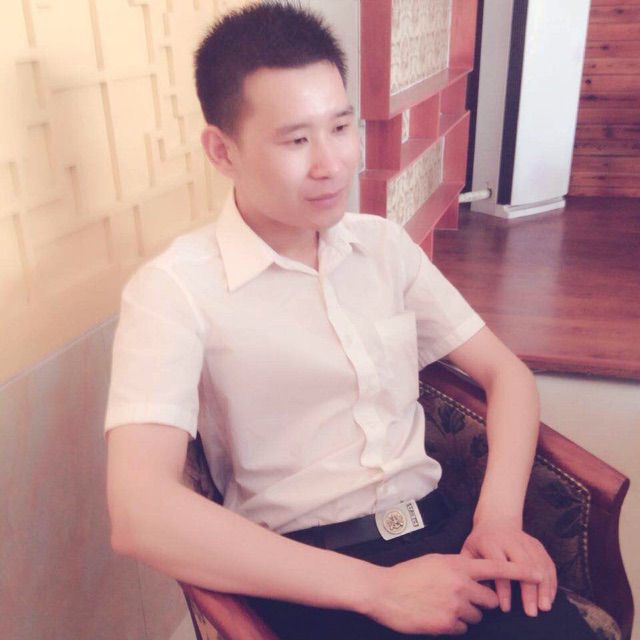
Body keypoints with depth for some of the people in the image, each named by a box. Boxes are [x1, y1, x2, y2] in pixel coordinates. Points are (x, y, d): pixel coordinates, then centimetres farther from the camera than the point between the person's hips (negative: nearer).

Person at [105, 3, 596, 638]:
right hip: (304, 572, -3)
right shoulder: (174, 289, -10)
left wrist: (499, 515, -8)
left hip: (437, 526, 4)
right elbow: (140, 514, -20)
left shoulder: (384, 244, 7)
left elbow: (506, 372, 10)